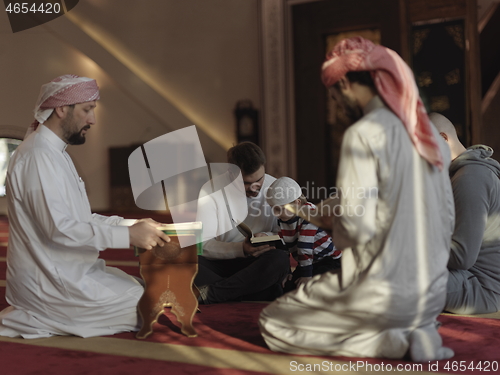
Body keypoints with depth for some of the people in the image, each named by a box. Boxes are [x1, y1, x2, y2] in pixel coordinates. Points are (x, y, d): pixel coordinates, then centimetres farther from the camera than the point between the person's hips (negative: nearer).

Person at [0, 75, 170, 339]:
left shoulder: (55, 152, 17)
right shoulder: (38, 155, -18)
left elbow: (80, 218, 17)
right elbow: (58, 228, -26)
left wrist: (132, 225, 4)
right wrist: (128, 235, -25)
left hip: (67, 272, 10)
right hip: (50, 284, -10)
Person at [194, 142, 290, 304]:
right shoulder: (210, 190, -8)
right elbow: (203, 244, -13)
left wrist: (268, 237, -22)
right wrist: (241, 249, -30)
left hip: (257, 266, 2)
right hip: (220, 263, -1)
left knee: (280, 259, -34)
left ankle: (208, 294, -32)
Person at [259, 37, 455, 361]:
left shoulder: (363, 133, -16)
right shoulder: (430, 134, 6)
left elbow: (358, 225, -20)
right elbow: (447, 219, 10)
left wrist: (331, 227, 1)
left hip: (383, 292, -8)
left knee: (273, 323, 9)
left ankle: (391, 342, -6)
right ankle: (419, 332, 9)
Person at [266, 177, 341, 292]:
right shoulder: (282, 220, -1)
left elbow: (305, 247, -27)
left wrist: (307, 274, -26)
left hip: (330, 260, -7)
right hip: (311, 262, 7)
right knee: (289, 288, -8)